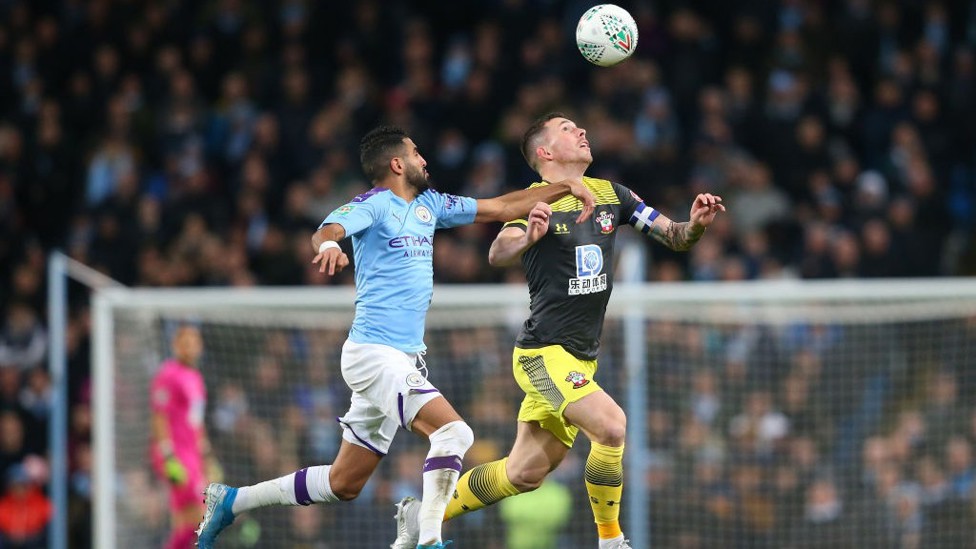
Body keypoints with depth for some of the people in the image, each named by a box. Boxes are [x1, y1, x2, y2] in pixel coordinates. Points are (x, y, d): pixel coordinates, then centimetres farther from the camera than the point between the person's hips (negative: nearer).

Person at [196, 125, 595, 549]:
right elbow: (329, 230, -27)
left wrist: (566, 188, 15)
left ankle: (232, 501, 22)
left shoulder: (428, 205, 15)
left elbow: (500, 208, 20)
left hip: (405, 360, 9)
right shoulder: (374, 204, -9)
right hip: (374, 353, -9)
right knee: (453, 431, -25)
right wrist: (328, 245, -51)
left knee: (344, 484, 11)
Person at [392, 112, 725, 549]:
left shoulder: (611, 194, 8)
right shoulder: (537, 201, -10)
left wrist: (695, 224, -13)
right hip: (544, 353, -7)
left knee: (525, 473, 10)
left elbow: (674, 237, 10)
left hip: (580, 360, 7)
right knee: (611, 425, -26)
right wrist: (527, 237, -48)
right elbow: (497, 254, -27)